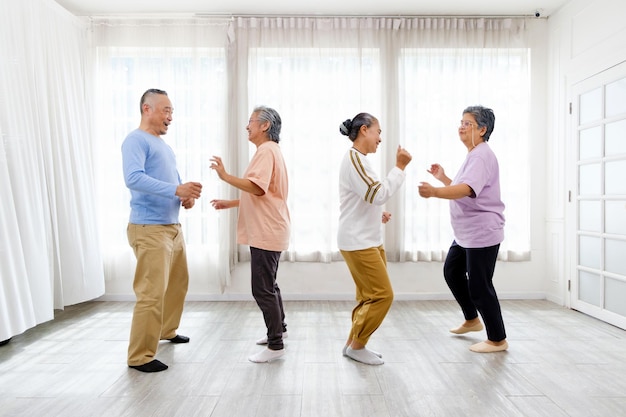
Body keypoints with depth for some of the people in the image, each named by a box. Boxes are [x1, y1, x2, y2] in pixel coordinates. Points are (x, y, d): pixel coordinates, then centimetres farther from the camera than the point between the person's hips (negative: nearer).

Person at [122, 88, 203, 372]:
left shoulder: (163, 145, 20)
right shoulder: (136, 140, -10)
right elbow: (133, 178, -25)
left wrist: (187, 196, 2)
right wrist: (176, 190, -31)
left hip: (172, 227, 10)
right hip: (149, 229, -10)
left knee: (178, 283, 19)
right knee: (152, 293, -8)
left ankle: (167, 331, 38)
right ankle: (140, 356, 4)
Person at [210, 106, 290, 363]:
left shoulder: (267, 150, -13)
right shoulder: (269, 150, 20)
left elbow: (257, 188, -27)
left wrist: (225, 176, -27)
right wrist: (230, 204, 19)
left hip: (266, 233, -11)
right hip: (266, 231, 11)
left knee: (262, 289, -7)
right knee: (268, 285, 20)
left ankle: (275, 345, 2)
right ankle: (279, 330, 34)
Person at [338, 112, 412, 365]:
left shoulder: (359, 159, 16)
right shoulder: (353, 158, -16)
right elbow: (378, 194, -23)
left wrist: (378, 214, 10)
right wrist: (400, 167, -16)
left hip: (369, 241, 10)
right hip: (358, 243, -10)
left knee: (370, 296, 14)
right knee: (382, 295, -5)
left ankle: (353, 343, 25)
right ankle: (356, 346, 9)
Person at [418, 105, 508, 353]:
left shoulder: (482, 156, -19)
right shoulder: (473, 155, 14)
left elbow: (466, 189, -38)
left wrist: (434, 192, -51)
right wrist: (443, 178, 15)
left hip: (482, 234, -11)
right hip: (466, 234, 11)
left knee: (479, 285, -2)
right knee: (452, 271, 20)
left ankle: (498, 340, 16)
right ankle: (472, 320, 38)